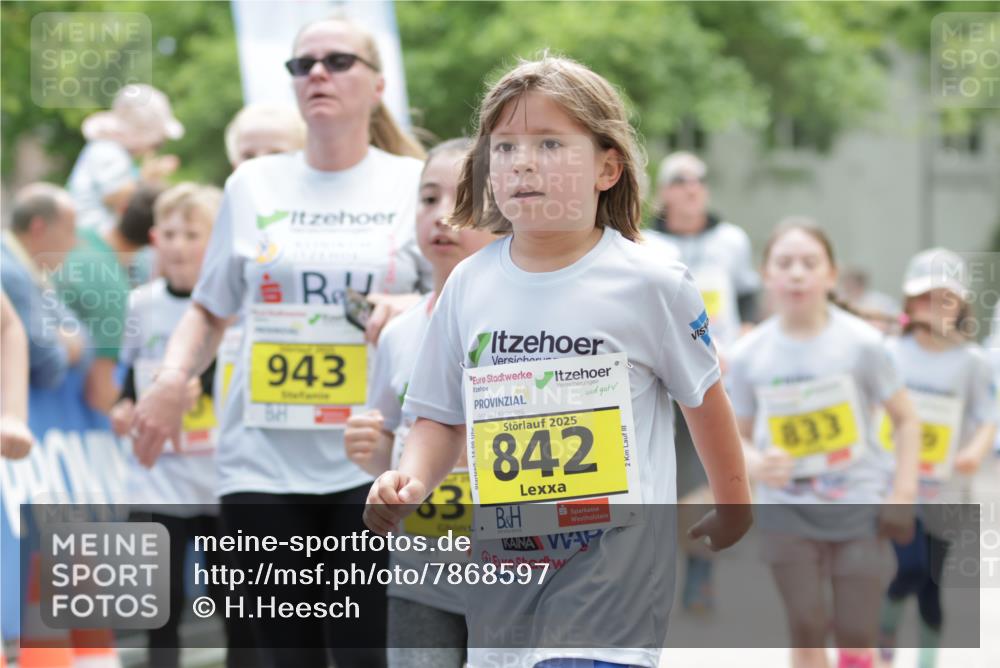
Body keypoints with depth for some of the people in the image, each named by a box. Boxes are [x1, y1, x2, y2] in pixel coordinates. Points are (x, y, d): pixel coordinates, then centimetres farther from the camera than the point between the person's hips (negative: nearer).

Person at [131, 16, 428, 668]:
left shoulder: (415, 184, 5)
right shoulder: (253, 185, 11)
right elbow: (209, 311, 17)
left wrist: (418, 308, -15)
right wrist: (174, 377, -1)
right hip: (263, 461, 2)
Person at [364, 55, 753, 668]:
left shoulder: (649, 283, -7)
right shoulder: (469, 286, 3)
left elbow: (703, 395, 6)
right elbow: (443, 417, 10)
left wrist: (734, 504, 17)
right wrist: (410, 481, -9)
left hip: (616, 554, -4)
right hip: (503, 553, 5)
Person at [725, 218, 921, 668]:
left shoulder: (860, 342, -9)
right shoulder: (748, 355, -4)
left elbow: (905, 419, 1)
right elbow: (737, 435, 8)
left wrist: (903, 492, -8)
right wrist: (755, 463, -15)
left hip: (860, 507, -1)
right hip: (787, 512, 1)